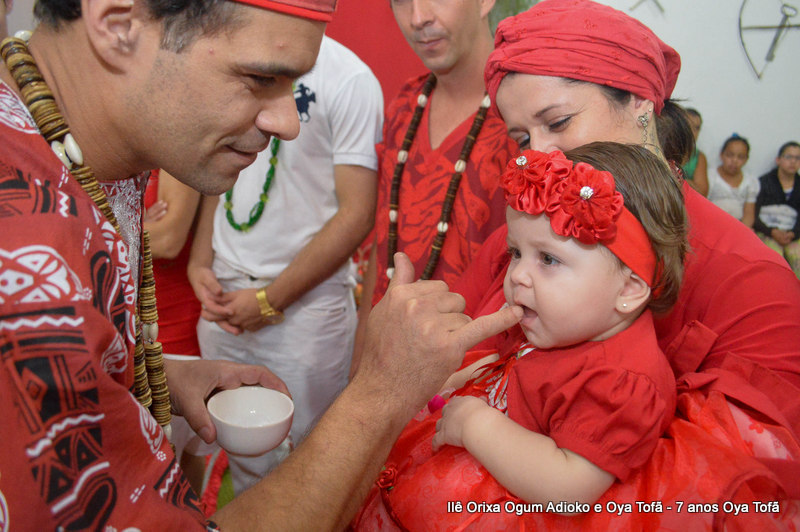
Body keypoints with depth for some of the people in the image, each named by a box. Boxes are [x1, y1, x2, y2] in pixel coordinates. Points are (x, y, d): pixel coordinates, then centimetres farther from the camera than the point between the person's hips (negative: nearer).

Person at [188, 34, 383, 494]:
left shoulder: (346, 76, -10)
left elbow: (357, 215, -13)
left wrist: (269, 300, -11)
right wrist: (200, 265, 4)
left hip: (305, 306, -5)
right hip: (223, 300, 5)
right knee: (244, 460, 17)